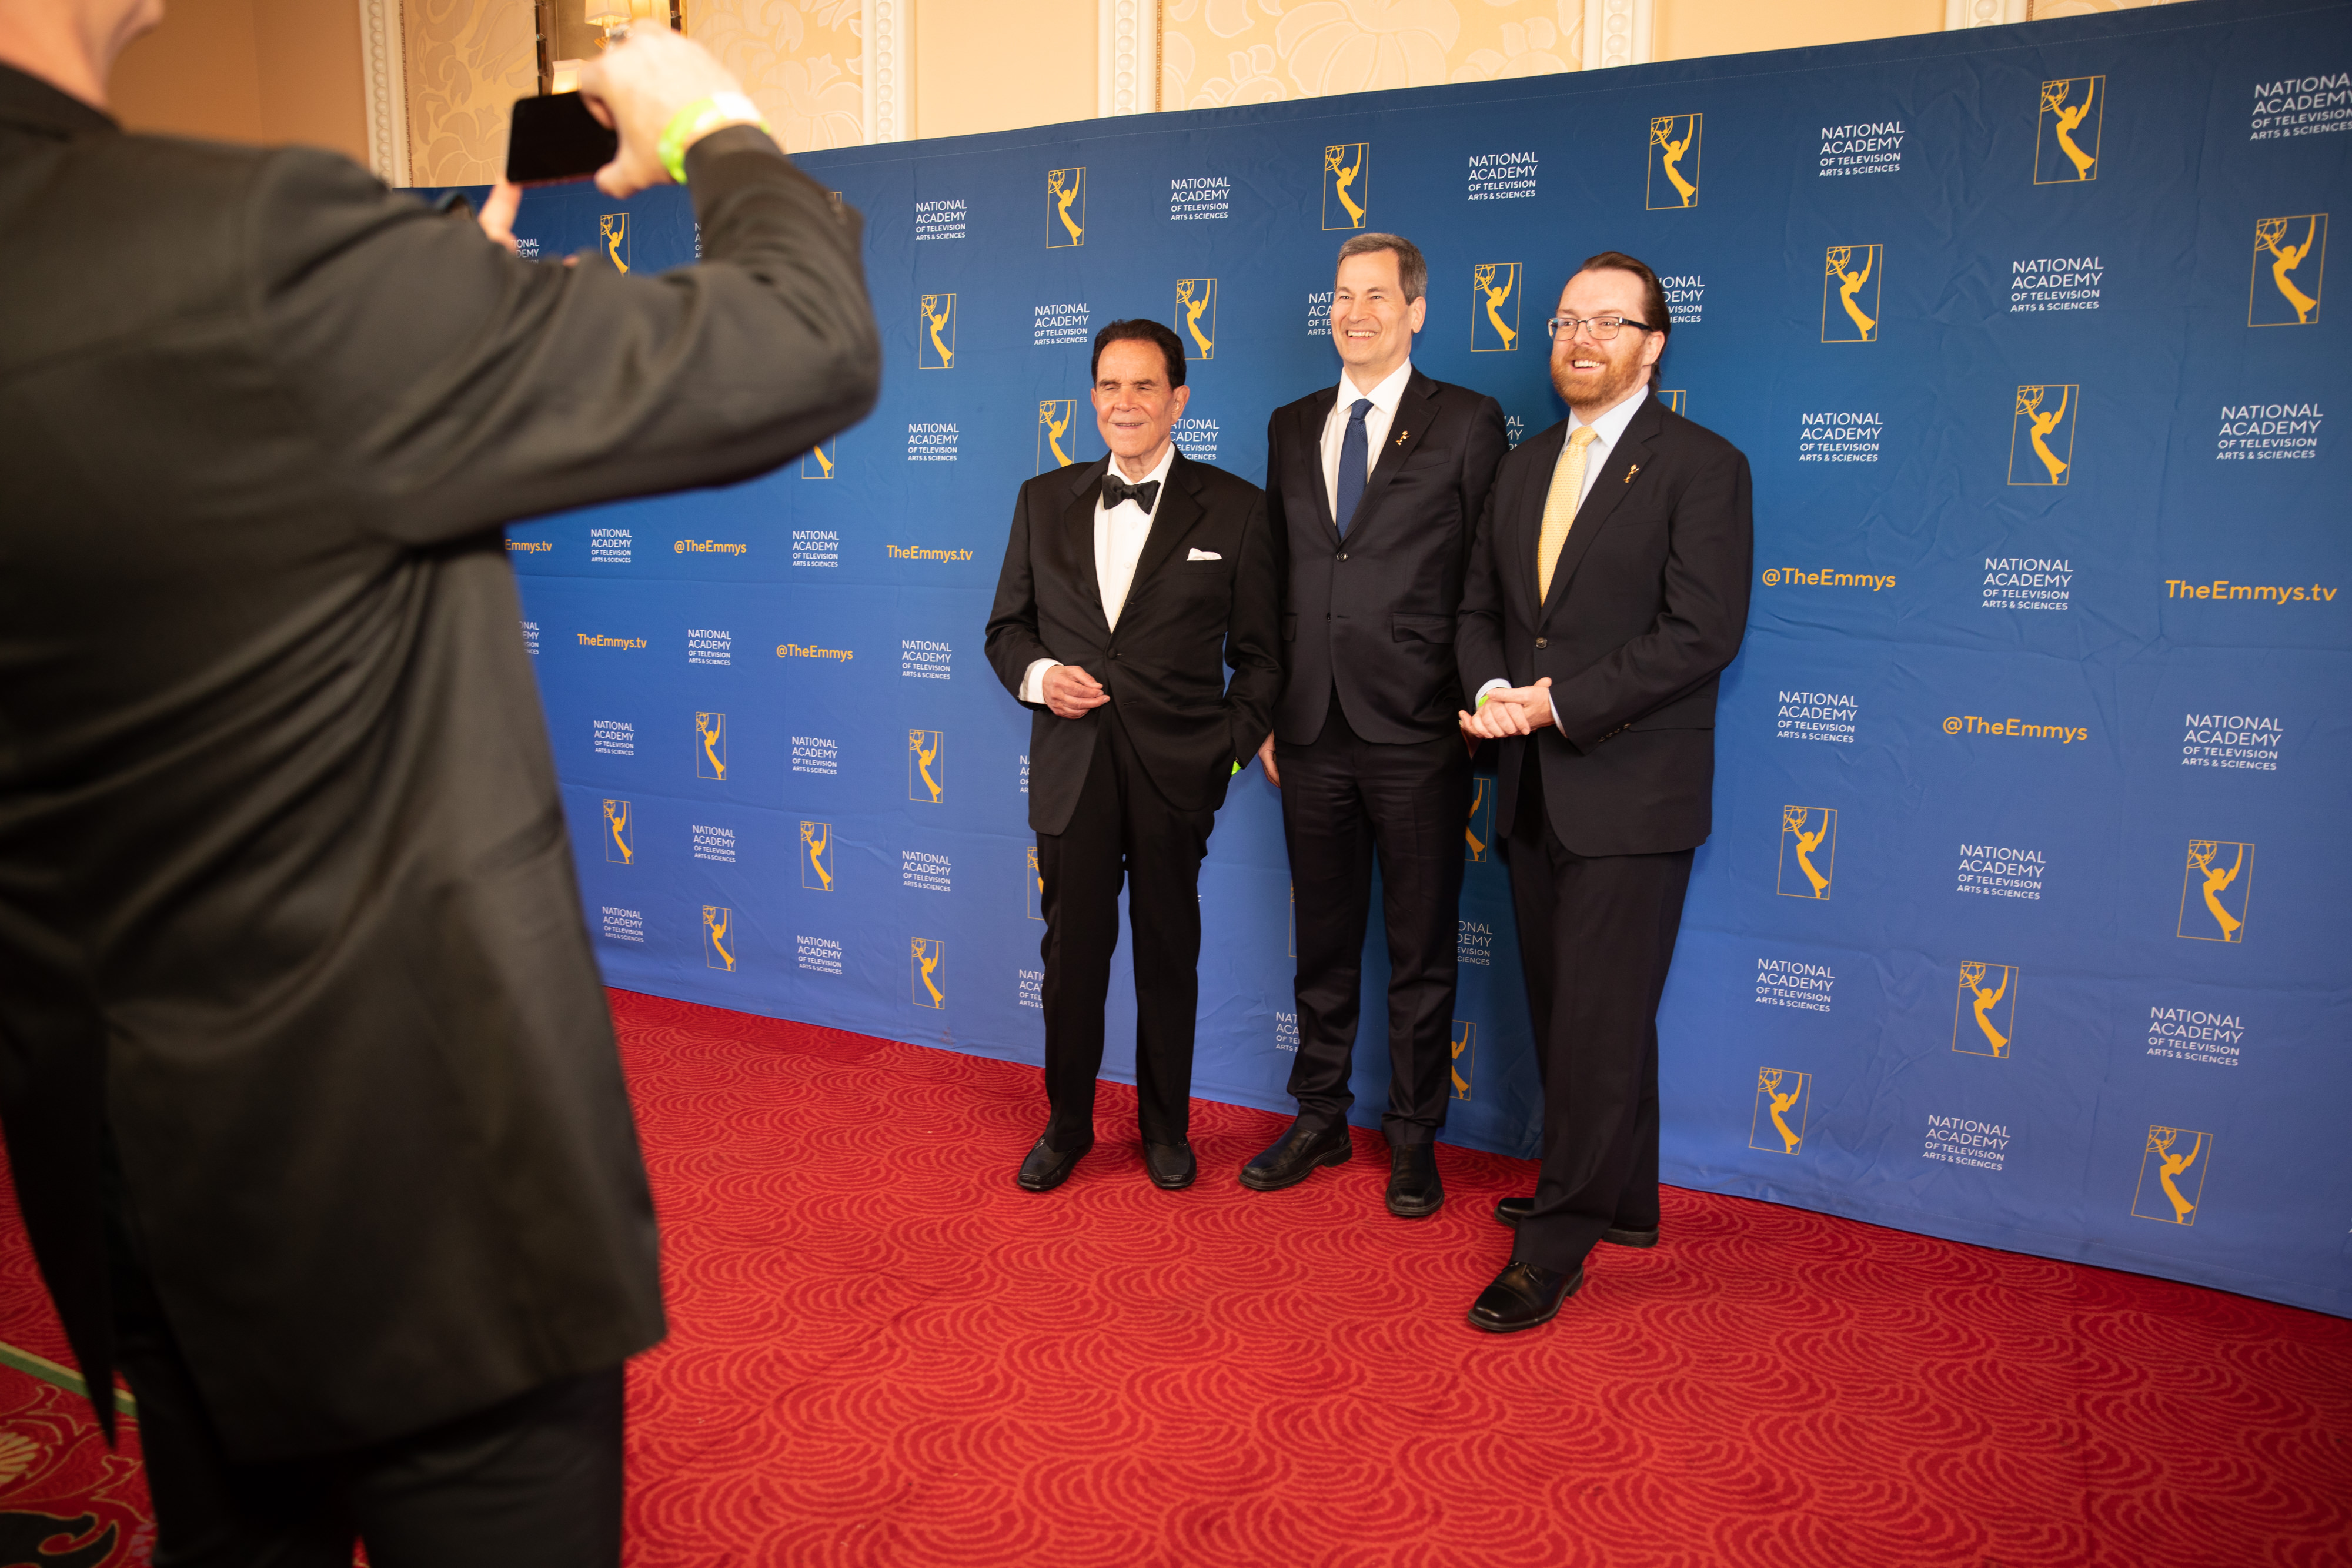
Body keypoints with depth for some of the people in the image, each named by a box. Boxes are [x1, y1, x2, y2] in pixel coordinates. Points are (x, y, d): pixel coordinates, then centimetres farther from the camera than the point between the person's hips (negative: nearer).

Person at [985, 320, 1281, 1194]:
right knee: (1071, 951, 9)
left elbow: (1260, 653, 2)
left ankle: (1165, 1128, 29)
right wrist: (1037, 675, -7)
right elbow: (1006, 626, 14)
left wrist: (1232, 747, -7)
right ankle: (1067, 1125, 29)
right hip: (1071, 767, 2)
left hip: (1175, 770, -2)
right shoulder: (1044, 500, 9)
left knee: (1168, 955, 10)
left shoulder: (1234, 509, 1)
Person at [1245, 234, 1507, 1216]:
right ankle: (1320, 1119, 30)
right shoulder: (1292, 428, 13)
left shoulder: (1468, 424, -1)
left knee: (1422, 951, 7)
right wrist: (1268, 711, 8)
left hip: (1417, 732, -4)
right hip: (1313, 731, 4)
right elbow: (1276, 578, 13)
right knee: (1322, 942, 15)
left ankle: (1413, 1138, 23)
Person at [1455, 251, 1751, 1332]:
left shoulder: (1701, 466, -5)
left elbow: (1702, 633, -15)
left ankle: (1555, 1246, 9)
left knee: (1600, 1026, -1)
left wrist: (1558, 702, -18)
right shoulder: (1523, 467, 15)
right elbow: (1481, 606, 15)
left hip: (1631, 792, -6)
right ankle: (1620, 1202, 30)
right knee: (1569, 1015, 14)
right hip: (1533, 788, 7)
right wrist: (1490, 691, -6)